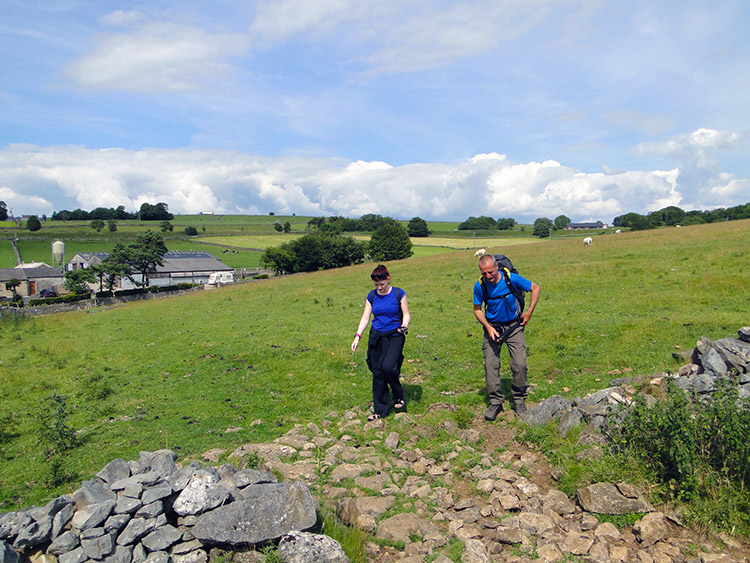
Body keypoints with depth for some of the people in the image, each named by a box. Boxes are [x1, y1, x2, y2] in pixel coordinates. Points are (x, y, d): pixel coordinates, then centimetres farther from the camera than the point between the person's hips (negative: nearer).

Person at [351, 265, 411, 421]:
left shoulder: (398, 293, -4)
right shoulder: (372, 296, 4)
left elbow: (406, 314, 0)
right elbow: (365, 317, 5)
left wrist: (404, 325, -21)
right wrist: (357, 336, -5)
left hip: (394, 336, -4)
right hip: (376, 337, 4)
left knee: (388, 367, -22)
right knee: (377, 372, 4)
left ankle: (399, 396, 7)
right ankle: (380, 410, 16)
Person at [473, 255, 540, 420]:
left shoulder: (512, 279, -17)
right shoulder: (479, 286, -13)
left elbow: (535, 288, -2)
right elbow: (477, 310, 0)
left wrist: (529, 312, -5)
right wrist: (488, 327, -14)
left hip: (514, 326, -1)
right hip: (492, 327, 1)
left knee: (520, 365, -8)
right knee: (490, 364, -5)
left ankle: (519, 400, 12)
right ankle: (495, 402, 8)